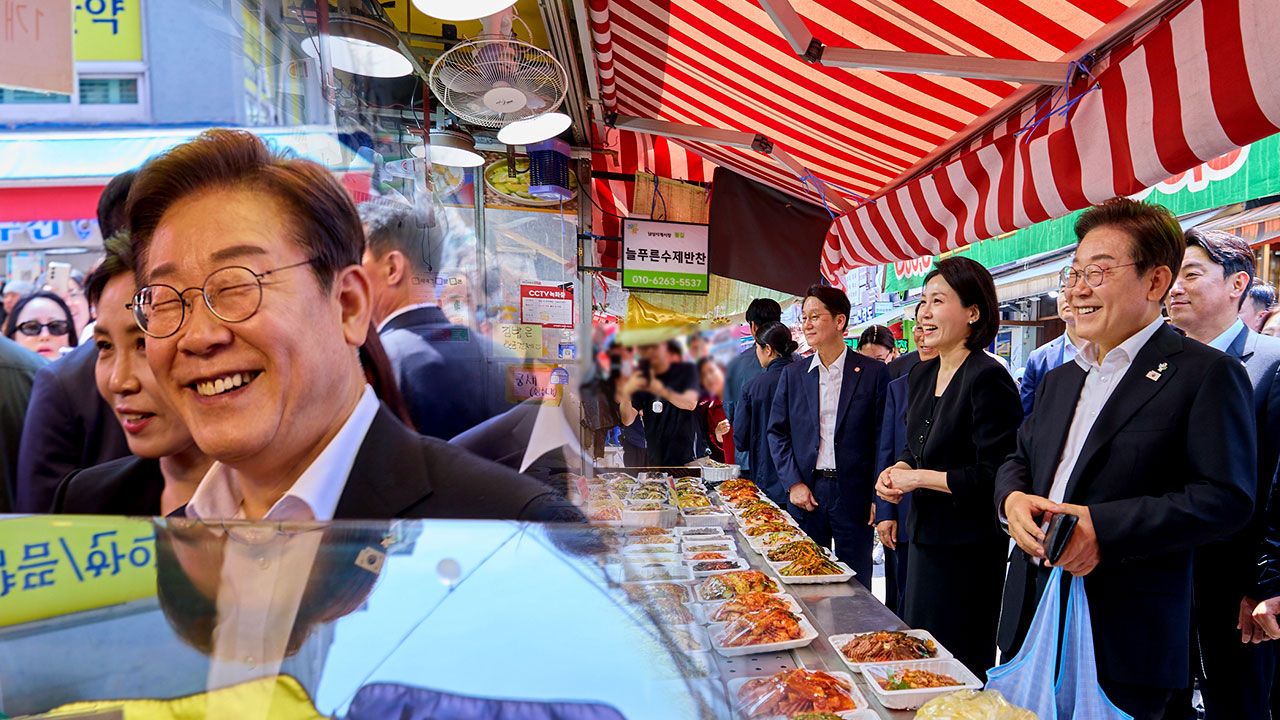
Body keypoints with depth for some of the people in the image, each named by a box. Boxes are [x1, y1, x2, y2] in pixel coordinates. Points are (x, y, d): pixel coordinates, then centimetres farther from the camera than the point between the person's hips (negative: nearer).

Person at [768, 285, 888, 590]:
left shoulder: (873, 372, -2)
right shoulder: (793, 374, 7)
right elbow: (777, 433, 8)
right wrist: (793, 483, -3)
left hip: (854, 494, -2)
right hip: (806, 493, 3)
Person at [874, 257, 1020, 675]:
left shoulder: (988, 378, -18)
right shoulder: (920, 376, 8)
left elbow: (993, 477, -20)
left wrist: (919, 477, -15)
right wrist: (897, 471, 0)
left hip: (969, 549, -8)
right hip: (925, 537, 8)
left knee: (958, 666, 6)